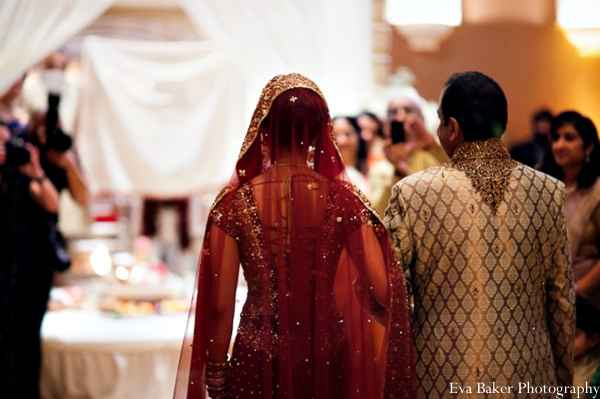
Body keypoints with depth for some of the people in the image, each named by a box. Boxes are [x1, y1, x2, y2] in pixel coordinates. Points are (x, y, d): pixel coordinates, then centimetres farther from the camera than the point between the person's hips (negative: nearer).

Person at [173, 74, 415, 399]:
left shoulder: (235, 203, -11)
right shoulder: (342, 198, -9)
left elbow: (220, 305, -9)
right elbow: (383, 292, -11)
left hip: (259, 361, -1)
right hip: (329, 357, 1)